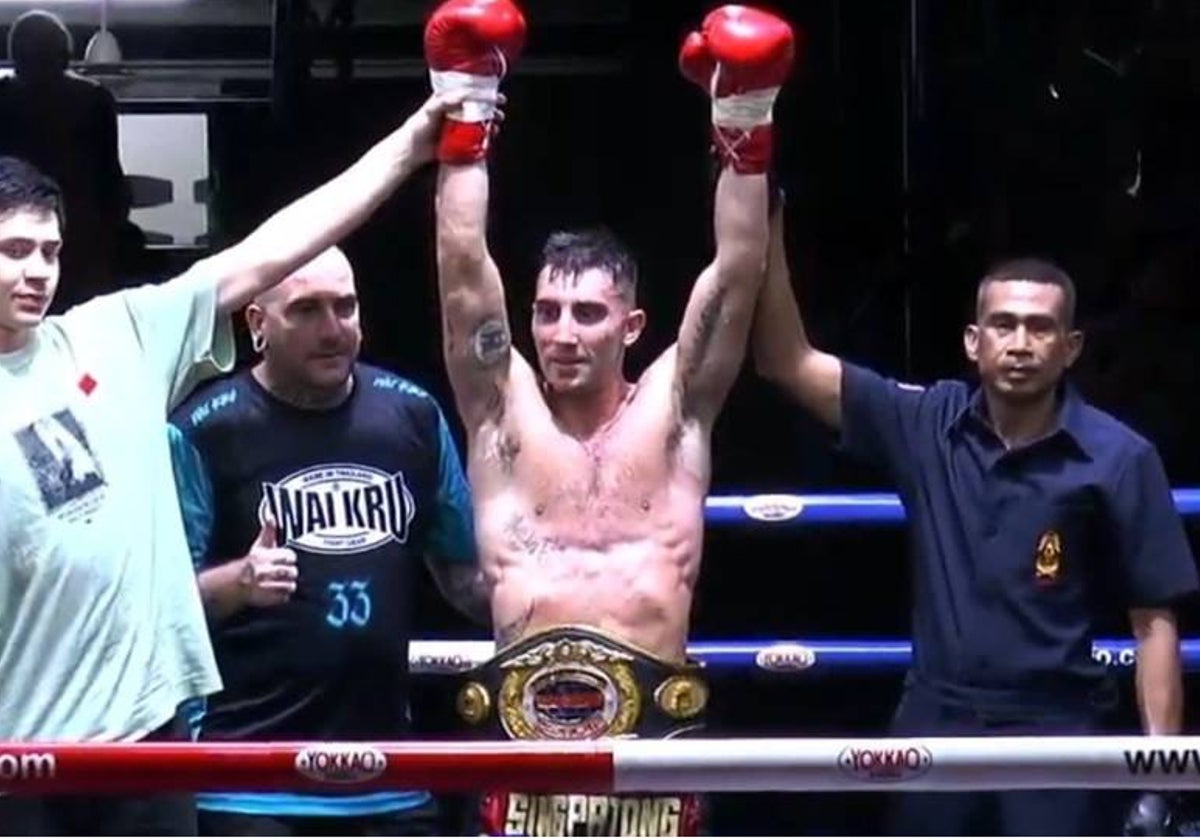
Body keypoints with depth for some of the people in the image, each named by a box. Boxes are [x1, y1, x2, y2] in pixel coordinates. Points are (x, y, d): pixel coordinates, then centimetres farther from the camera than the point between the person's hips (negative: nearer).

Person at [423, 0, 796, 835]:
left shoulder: (672, 411, 9)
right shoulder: (504, 413, 8)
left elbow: (737, 274, 2)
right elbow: (464, 268, 1)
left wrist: (746, 130, -5)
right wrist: (466, 115, -3)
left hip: (651, 716, 0)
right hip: (524, 715, 0)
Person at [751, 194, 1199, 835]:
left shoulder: (1117, 458, -7)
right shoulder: (925, 427, 1)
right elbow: (787, 362, -2)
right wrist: (765, 226, -11)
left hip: (1053, 731, -3)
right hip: (936, 722, 4)